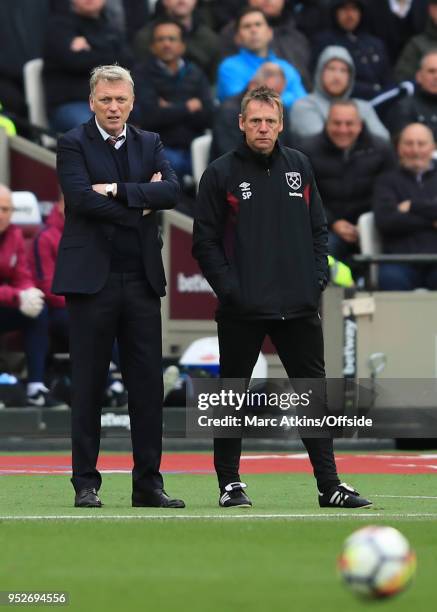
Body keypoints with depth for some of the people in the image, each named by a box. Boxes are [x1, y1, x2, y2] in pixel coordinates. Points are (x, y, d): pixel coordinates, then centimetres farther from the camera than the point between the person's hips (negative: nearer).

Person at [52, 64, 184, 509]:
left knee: (147, 385, 3)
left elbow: (170, 192, -4)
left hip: (141, 281, 4)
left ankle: (148, 483, 8)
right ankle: (86, 484, 5)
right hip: (92, 278, -4)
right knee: (88, 387, 0)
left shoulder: (149, 144, 13)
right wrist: (140, 201, -9)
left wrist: (118, 190, -14)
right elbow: (81, 197, -15)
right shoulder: (73, 145, 1)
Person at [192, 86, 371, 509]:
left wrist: (318, 279, 3)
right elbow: (205, 241, -2)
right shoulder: (221, 173, -1)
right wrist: (228, 288, -10)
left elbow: (318, 228, 15)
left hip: (299, 308, 3)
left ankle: (330, 485, 7)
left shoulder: (298, 167, 11)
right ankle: (229, 482, 13)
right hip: (241, 311, -3)